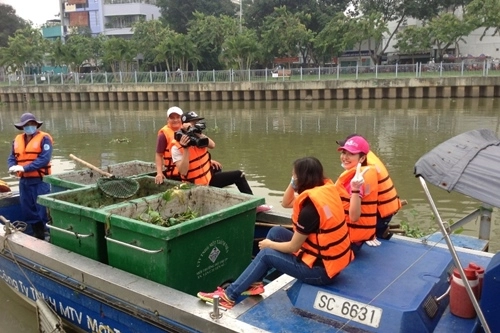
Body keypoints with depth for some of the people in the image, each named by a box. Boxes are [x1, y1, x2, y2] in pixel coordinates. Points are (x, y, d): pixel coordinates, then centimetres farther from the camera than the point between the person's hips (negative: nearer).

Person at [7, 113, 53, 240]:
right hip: (24, 181, 7)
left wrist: (24, 167, -22)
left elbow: (44, 159, -17)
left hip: (40, 181, -6)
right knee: (28, 213, 14)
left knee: (43, 212, -3)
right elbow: (11, 158, 13)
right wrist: (12, 167, -11)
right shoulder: (17, 140, 12)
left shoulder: (44, 138, -7)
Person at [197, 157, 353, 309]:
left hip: (322, 269, -8)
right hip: (331, 258, 9)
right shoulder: (323, 189, 0)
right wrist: (293, 183, -4)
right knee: (276, 232, 10)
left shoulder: (310, 208, -26)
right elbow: (285, 203, 12)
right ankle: (254, 282, 15)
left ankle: (229, 295, 8)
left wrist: (269, 244, 0)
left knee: (266, 253, -1)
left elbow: (293, 247, -17)